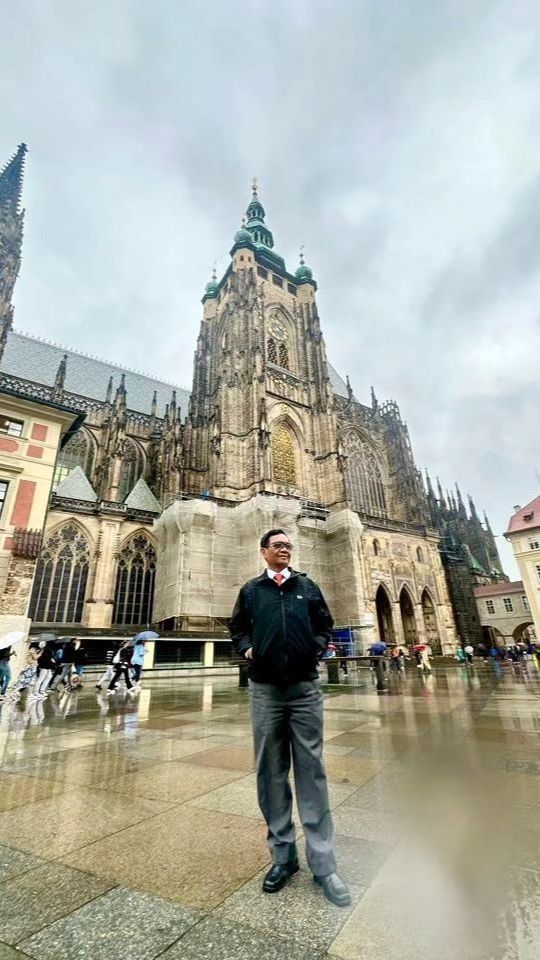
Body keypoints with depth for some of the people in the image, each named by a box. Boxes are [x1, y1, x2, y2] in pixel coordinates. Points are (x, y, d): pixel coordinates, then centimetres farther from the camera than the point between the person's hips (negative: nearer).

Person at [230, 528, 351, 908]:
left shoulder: (307, 586, 9)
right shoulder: (251, 590, 8)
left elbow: (326, 624, 14)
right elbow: (237, 627, 16)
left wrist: (318, 646, -4)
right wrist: (246, 648, -2)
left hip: (305, 688, 0)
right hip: (265, 690, 1)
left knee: (312, 772, 5)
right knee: (271, 774, 10)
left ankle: (323, 864, 17)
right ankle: (283, 855, 27)